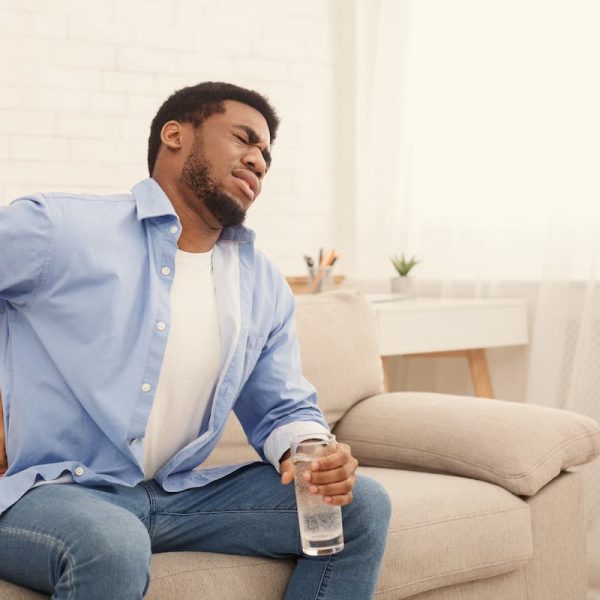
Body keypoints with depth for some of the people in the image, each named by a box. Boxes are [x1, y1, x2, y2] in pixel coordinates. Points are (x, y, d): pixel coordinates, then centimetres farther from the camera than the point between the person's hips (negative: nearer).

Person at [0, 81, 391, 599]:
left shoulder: (266, 287, 9)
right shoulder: (56, 230, -8)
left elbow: (286, 409, 18)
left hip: (181, 496, 6)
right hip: (53, 492, -5)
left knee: (362, 506, -5)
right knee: (111, 546, -39)